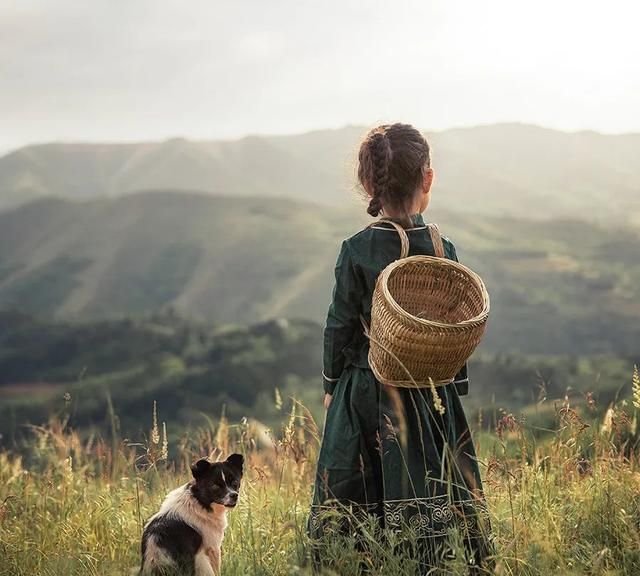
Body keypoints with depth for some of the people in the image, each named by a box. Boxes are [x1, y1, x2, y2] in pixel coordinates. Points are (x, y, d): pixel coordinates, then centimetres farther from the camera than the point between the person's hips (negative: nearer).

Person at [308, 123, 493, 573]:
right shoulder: (443, 250, -4)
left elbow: (341, 326, -3)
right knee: (432, 500, 6)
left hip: (364, 393, -1)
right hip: (430, 396, 1)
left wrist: (332, 385, 10)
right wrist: (455, 387, 13)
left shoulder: (356, 251, -9)